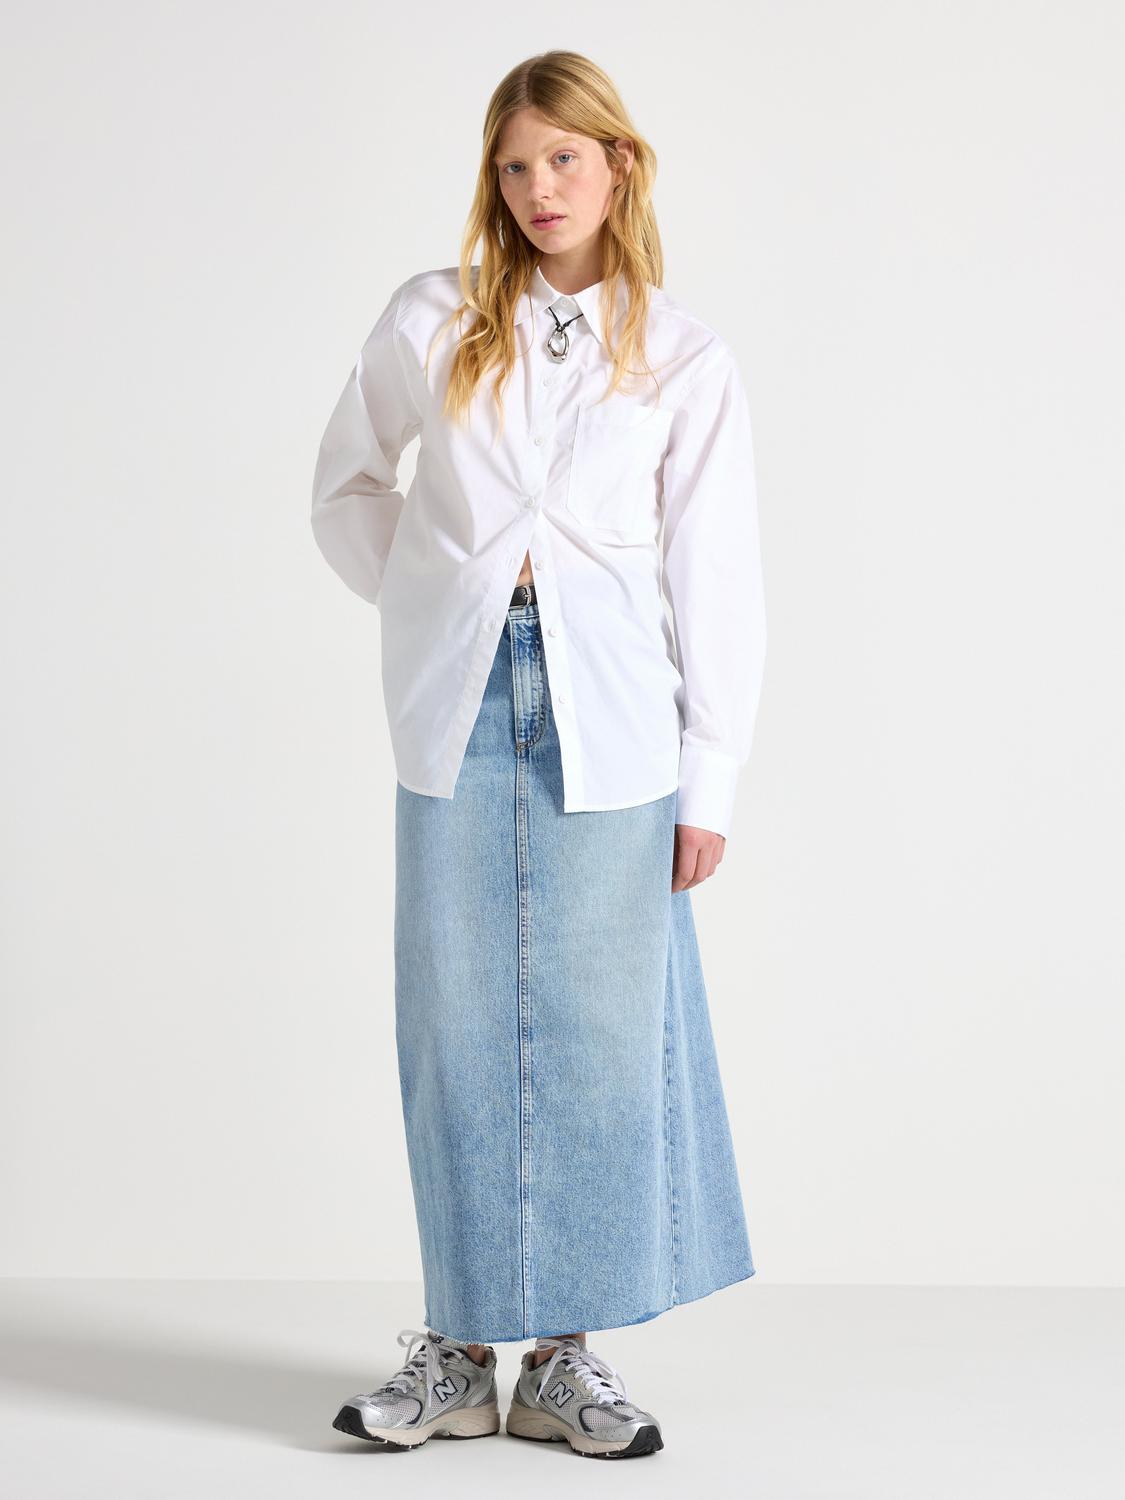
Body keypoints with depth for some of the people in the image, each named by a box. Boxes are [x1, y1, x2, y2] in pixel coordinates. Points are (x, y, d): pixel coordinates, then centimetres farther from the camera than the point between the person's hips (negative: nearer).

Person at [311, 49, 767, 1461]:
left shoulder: (685, 359, 2)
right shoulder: (430, 322, 5)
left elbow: (715, 579, 2)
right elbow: (347, 484, 19)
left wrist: (708, 780, -1)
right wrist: (424, 600, 8)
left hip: (607, 723, -1)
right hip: (457, 709, 1)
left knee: (599, 1027, 1)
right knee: (456, 1025, 4)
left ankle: (564, 1354, 13)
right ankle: (458, 1347, 15)